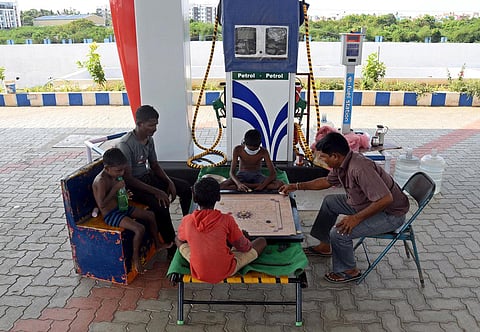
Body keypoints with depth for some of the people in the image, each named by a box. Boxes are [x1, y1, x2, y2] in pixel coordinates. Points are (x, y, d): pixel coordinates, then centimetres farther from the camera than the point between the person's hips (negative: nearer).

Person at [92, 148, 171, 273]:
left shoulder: (114, 176, 3)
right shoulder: (101, 181, -24)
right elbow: (101, 204, -29)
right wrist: (115, 188, -27)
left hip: (119, 207, 10)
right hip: (110, 215, -9)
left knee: (150, 215, 9)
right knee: (139, 228, -25)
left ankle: (158, 244, 25)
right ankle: (135, 257, -2)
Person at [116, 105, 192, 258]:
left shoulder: (149, 139, 1)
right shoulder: (125, 144, -24)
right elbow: (127, 178, -25)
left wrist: (169, 182, -7)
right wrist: (156, 191, -29)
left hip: (148, 176, 8)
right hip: (133, 185, -8)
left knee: (186, 187, -1)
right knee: (161, 205, -30)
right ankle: (172, 248, -14)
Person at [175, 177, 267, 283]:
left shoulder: (187, 220, -10)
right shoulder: (226, 220, -18)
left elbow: (180, 239, 14)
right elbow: (244, 247, -6)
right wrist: (244, 237, 17)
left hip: (198, 273, 2)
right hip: (226, 271, -2)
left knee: (178, 239, 26)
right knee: (262, 241, 12)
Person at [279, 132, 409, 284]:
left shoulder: (360, 168, -34)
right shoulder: (342, 163, -3)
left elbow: (386, 199, -37)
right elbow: (327, 181, 16)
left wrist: (357, 218, -31)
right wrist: (297, 186, 14)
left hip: (391, 214, -10)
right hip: (367, 204, 10)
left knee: (339, 232, -22)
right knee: (330, 202, 19)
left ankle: (349, 271, 5)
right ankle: (325, 246, 32)